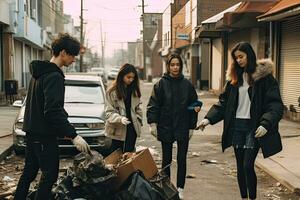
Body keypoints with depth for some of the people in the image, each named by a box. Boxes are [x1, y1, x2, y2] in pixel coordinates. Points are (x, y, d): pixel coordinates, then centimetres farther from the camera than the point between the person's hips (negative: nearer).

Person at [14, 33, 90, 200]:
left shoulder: (39, 72, 13)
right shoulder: (54, 76, -19)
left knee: (30, 171, 19)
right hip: (44, 135, -10)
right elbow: (53, 111, -26)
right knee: (50, 174, -1)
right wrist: (73, 135, -25)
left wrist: (64, 128, 20)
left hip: (32, 131, 10)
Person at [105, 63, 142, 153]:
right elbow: (109, 112, -10)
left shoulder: (134, 90, 9)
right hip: (118, 130, -4)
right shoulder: (112, 92, -8)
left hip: (131, 129, 4)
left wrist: (139, 120, 6)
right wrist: (120, 119, -26)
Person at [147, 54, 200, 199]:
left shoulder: (187, 84, 2)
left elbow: (193, 105, 6)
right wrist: (152, 123, -11)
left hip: (183, 128, 1)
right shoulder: (161, 84, -3)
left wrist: (191, 126, 0)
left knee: (182, 159, 5)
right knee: (166, 159, 9)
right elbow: (153, 105, -4)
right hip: (165, 128, -1)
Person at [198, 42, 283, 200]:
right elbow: (223, 102, 10)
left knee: (248, 166, -10)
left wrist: (266, 124, -24)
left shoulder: (264, 76, -6)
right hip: (236, 126, 5)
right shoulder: (235, 77, 10)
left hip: (254, 127, -5)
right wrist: (209, 118, -1)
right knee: (240, 166, 11)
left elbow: (276, 104, -11)